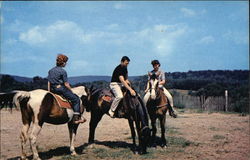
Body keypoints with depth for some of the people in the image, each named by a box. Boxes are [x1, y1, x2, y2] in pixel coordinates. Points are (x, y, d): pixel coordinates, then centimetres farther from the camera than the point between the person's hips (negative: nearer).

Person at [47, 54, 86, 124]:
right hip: (60, 88, -8)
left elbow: (49, 82, 12)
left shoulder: (51, 70, 11)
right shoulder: (63, 71, -11)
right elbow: (66, 84, -11)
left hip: (52, 90, 8)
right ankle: (76, 118, -10)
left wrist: (49, 92, 18)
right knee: (76, 99, -2)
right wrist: (71, 91, 1)